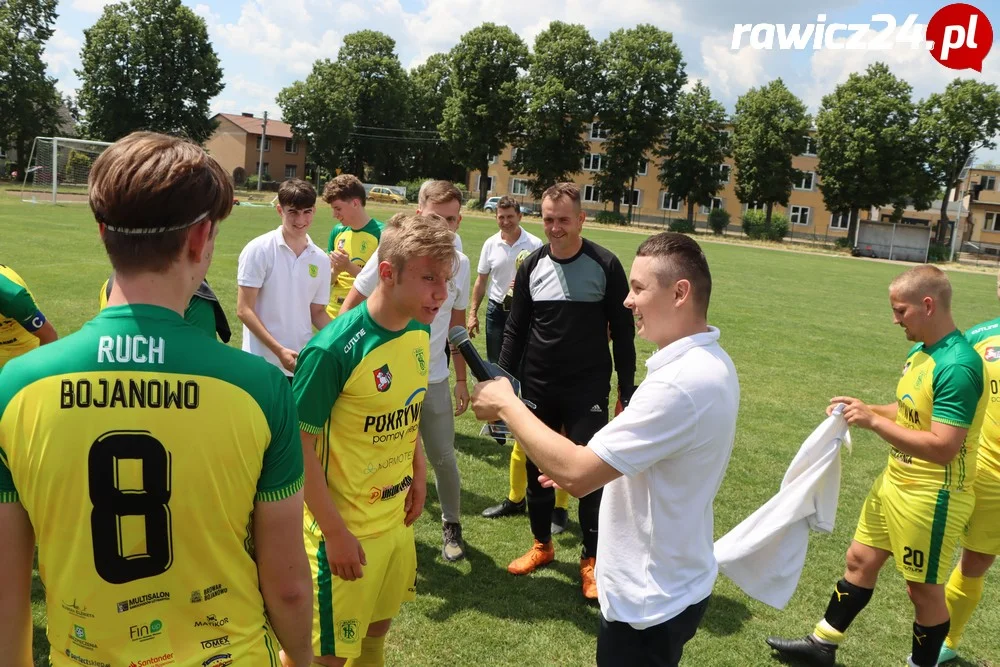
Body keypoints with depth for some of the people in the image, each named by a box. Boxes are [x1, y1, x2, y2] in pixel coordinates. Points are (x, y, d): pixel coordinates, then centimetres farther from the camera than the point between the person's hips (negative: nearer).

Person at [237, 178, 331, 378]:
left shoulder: (320, 259, 7)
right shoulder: (259, 250, -7)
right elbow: (244, 310, -10)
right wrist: (279, 350, -18)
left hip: (304, 363, 5)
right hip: (262, 364, -5)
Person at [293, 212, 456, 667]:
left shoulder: (419, 332, -3)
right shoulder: (333, 349, -26)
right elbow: (300, 445, -20)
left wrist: (419, 472, 8)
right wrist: (335, 532, -18)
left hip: (398, 520, 6)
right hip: (346, 531, -6)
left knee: (377, 628, 25)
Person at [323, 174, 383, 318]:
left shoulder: (381, 233, -11)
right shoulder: (337, 231, 6)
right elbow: (327, 279, 10)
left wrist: (349, 267, -21)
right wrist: (335, 271, -11)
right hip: (333, 314, 5)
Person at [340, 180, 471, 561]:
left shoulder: (460, 263, 0)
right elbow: (350, 307, -5)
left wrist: (461, 379, 12)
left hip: (434, 380, 3)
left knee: (444, 458, 9)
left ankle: (451, 524, 33)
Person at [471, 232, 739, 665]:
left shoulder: (681, 383, -31)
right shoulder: (711, 363, 3)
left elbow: (576, 475, -31)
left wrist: (506, 404, -20)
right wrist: (591, 467, 8)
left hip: (650, 601, -9)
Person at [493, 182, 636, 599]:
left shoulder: (605, 266, -7)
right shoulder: (532, 266, 2)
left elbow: (622, 332, -3)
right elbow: (515, 330, 8)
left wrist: (627, 392, -3)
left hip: (587, 392, -3)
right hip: (537, 390, 4)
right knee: (536, 469, 13)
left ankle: (592, 560, 19)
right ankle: (542, 545, 34)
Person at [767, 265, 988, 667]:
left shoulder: (958, 366, -25)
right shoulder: (920, 350, 4)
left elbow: (942, 447, -29)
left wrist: (872, 422, -23)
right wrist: (863, 408, 1)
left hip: (931, 497, -9)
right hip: (895, 483, 9)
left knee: (924, 589, 9)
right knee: (860, 560, 18)